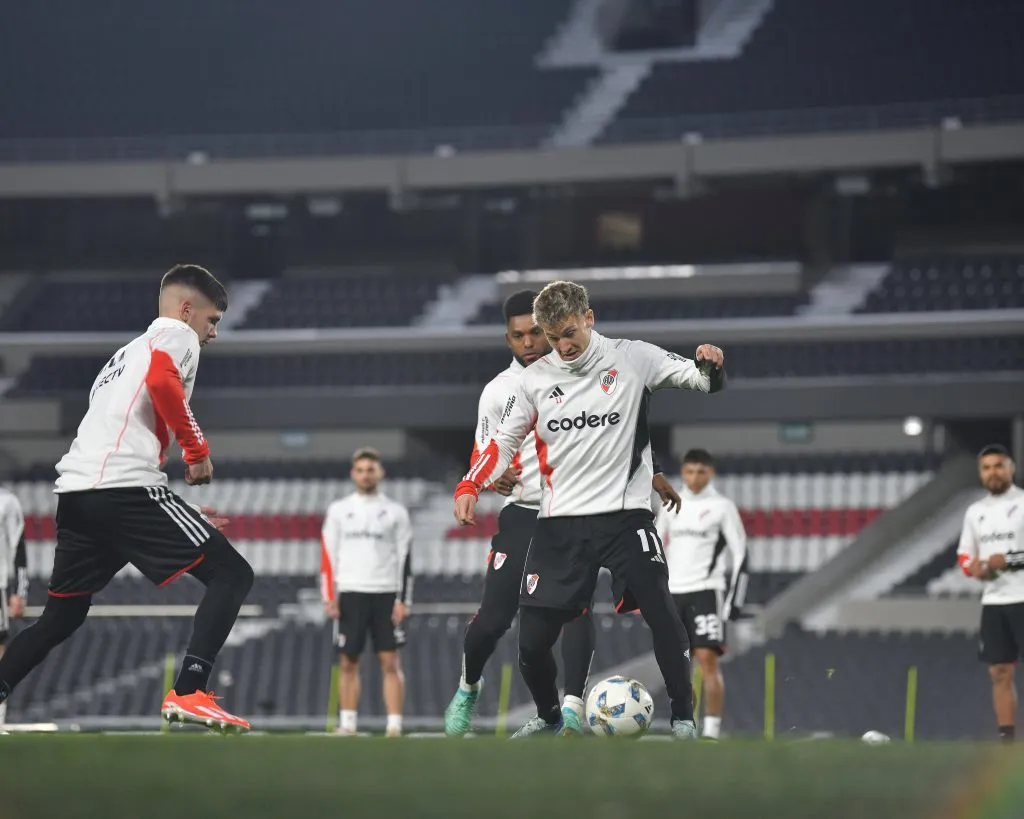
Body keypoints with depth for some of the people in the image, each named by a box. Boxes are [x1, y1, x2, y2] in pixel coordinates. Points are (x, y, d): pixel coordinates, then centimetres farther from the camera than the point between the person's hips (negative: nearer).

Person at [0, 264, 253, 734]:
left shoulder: (128, 351, 35)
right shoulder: (177, 335, 8)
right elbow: (161, 381, -16)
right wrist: (198, 448, -6)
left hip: (75, 489, 9)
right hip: (125, 486, -9)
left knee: (61, 616, 20)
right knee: (232, 574, -5)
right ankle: (188, 693, -20)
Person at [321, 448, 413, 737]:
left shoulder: (395, 512, 7)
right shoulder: (338, 510, 8)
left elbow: (405, 558, 4)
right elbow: (328, 555, 6)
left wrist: (403, 601, -4)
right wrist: (329, 597, -3)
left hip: (386, 594, -1)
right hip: (350, 594, 1)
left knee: (390, 662, -6)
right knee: (348, 663, 2)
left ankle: (394, 725, -7)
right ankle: (347, 724, 8)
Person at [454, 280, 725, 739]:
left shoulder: (633, 359, -1)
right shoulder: (535, 378, 6)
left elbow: (703, 380, -3)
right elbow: (503, 442, 13)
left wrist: (710, 367, -27)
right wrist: (469, 487, -2)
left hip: (625, 515, -2)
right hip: (559, 525, 2)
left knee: (661, 615, -14)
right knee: (532, 638, -2)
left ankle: (682, 715, 2)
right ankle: (548, 715, 24)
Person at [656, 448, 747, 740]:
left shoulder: (722, 507, 0)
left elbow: (739, 553, -1)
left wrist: (734, 599, -7)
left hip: (706, 591, -5)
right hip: (673, 592, 5)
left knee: (708, 658, -15)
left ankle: (712, 729, -15)